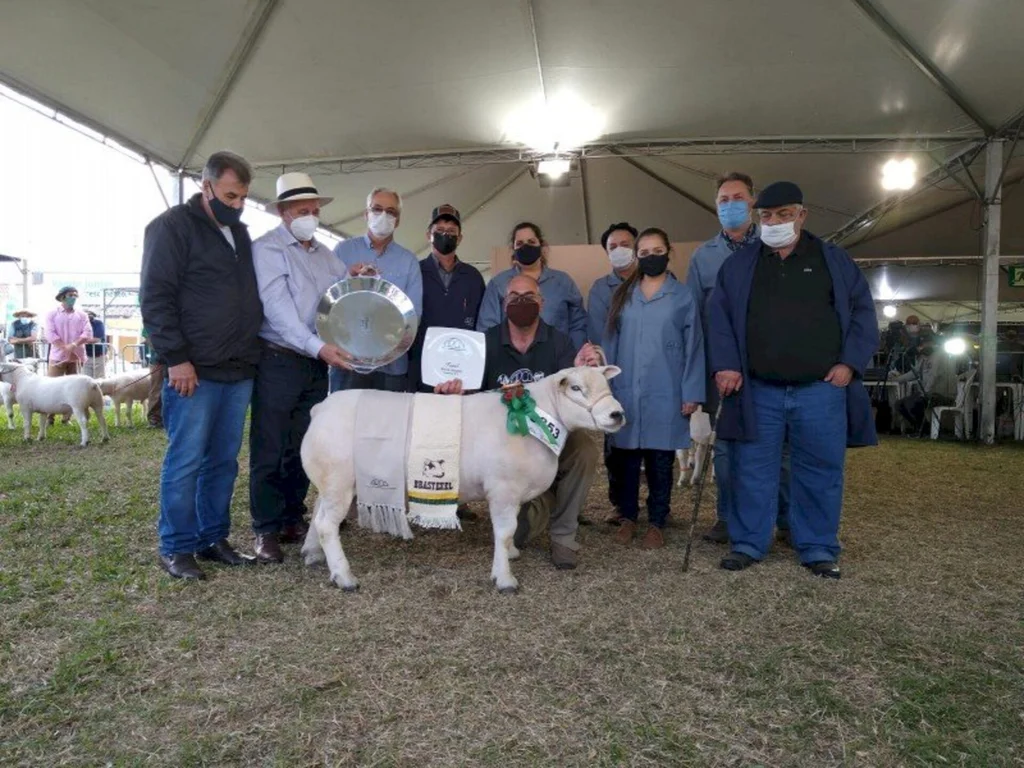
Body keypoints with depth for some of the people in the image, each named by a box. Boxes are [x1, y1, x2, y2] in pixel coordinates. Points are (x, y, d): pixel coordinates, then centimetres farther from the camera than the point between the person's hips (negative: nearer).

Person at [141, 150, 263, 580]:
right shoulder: (172, 226, -3)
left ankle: (213, 539, 20)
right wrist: (176, 358, -16)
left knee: (224, 461, 10)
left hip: (240, 371, 7)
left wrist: (253, 351, 15)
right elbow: (155, 296, -10)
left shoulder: (240, 232, 18)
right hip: (194, 371, -7)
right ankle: (176, 548, 10)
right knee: (186, 462, -2)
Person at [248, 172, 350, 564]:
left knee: (304, 448, 12)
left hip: (318, 363, 6)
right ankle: (266, 530, 9)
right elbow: (277, 307, -17)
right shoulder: (268, 248, -4)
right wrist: (318, 346, -26)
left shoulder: (324, 254, 16)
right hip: (278, 360, -6)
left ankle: (293, 520, 23)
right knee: (271, 451, -1)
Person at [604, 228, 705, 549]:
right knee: (626, 456, 6)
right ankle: (628, 517, 19)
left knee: (660, 460, 4)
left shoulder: (683, 296, 5)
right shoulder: (622, 295, 12)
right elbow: (611, 342, 10)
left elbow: (693, 346, 2)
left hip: (665, 394, -2)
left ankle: (656, 523, 14)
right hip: (625, 391, 2)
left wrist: (691, 392, -5)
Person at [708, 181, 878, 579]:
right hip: (758, 391, 0)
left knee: (821, 472, 6)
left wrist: (850, 362, -2)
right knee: (754, 470, 5)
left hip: (821, 390, 0)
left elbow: (862, 311, 9)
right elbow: (720, 317, 7)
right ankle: (748, 543, 18)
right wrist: (725, 364, -5)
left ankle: (819, 549, 19)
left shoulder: (835, 260, 10)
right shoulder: (738, 265, 11)